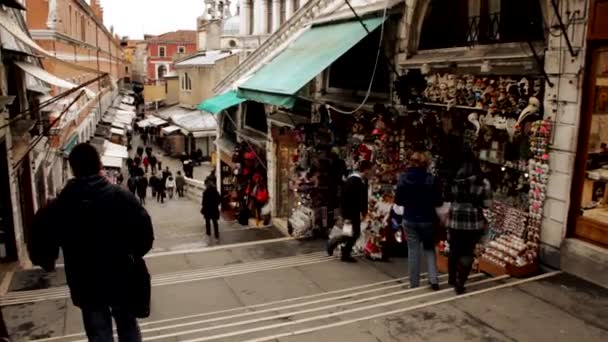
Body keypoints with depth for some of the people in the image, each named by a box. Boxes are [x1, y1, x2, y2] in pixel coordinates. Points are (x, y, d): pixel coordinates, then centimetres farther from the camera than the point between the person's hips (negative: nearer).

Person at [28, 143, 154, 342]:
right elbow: (145, 235, -12)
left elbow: (40, 247, -4)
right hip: (122, 279, 0)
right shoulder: (122, 197, -12)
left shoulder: (57, 207, -9)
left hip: (86, 285, 0)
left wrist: (47, 262, 19)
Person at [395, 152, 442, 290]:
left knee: (413, 250, 8)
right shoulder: (431, 179, -12)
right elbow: (439, 201, -7)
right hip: (427, 219, -1)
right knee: (429, 248, 17)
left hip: (410, 219, 1)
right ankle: (433, 279, 9)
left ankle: (414, 283, 14)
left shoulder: (403, 178, -8)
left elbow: (397, 200, -2)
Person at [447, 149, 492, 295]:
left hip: (454, 220, 2)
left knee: (454, 250, 18)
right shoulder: (483, 182, -8)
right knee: (467, 253, 9)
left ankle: (452, 279, 35)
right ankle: (460, 284, 11)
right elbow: (487, 204, -4)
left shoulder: (452, 180, -5)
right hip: (473, 222, -2)